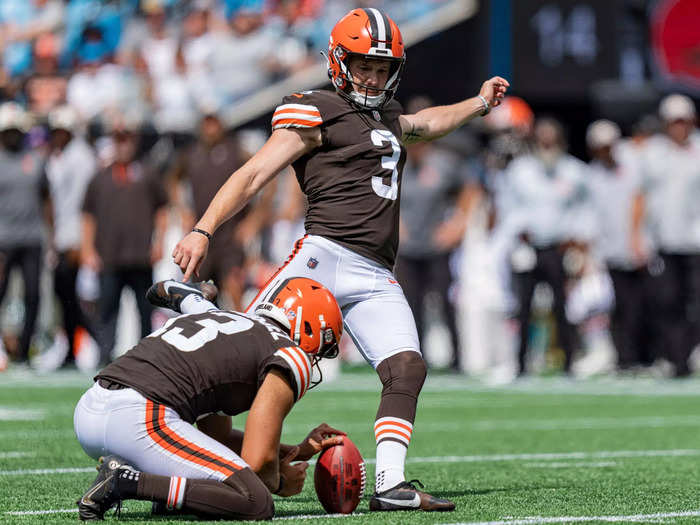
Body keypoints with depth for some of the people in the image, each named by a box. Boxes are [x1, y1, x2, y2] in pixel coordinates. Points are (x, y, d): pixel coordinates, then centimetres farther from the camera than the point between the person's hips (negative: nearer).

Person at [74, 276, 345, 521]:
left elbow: (217, 436, 37)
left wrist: (299, 451, 38)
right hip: (138, 420, -10)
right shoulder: (291, 357, 5)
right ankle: (128, 483, -16)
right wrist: (280, 483, 20)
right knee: (257, 504, -10)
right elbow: (258, 462, -3)